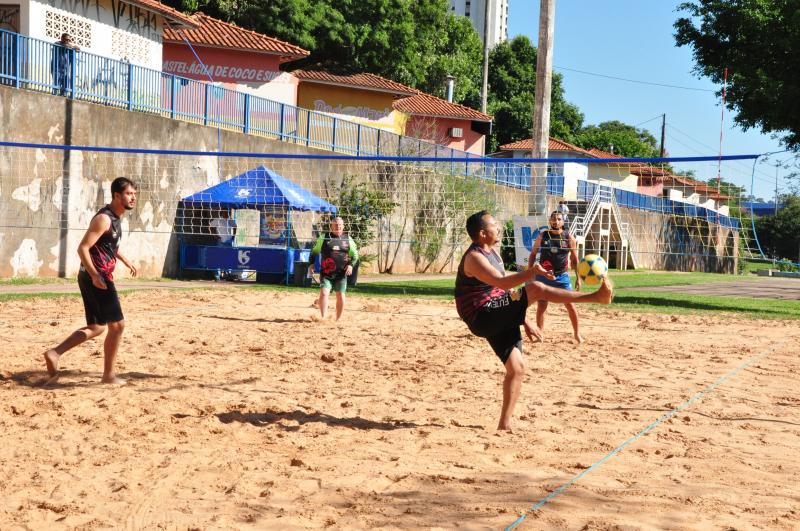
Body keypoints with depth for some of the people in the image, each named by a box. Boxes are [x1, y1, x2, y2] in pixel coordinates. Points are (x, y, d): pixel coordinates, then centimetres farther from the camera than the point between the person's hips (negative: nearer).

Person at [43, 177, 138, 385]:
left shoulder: (116, 217, 13)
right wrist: (95, 275, -30)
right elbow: (83, 248, -23)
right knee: (117, 325, -2)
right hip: (97, 278, -10)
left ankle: (55, 353, 8)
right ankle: (108, 375, 7)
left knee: (96, 327, 13)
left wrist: (126, 261, 32)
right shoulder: (104, 218, -17)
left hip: (97, 277, 10)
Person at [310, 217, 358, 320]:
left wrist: (351, 265, -5)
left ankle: (338, 320, 19)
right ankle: (323, 318, -16)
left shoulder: (348, 239, 7)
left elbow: (355, 255, 12)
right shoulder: (324, 238, 5)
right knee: (323, 293, -16)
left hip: (341, 273, 1)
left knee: (340, 296, 4)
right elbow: (314, 252, 14)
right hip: (326, 273, -1)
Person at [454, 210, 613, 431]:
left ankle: (504, 424, 10)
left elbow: (507, 291, 24)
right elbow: (502, 283, -32)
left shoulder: (493, 253, 17)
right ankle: (597, 297, -19)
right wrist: (532, 272, -45)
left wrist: (524, 322, 21)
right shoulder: (474, 258, -15)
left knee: (517, 367, 3)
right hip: (483, 318, -10)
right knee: (537, 289, -21)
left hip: (499, 319, 10)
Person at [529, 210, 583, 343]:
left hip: (562, 276, 0)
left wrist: (578, 277, -1)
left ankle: (577, 333, 8)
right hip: (543, 276, 1)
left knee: (570, 305, -5)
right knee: (541, 306, 2)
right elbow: (533, 254, 8)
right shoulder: (542, 236, 0)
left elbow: (574, 259, 4)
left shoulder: (569, 238, -1)